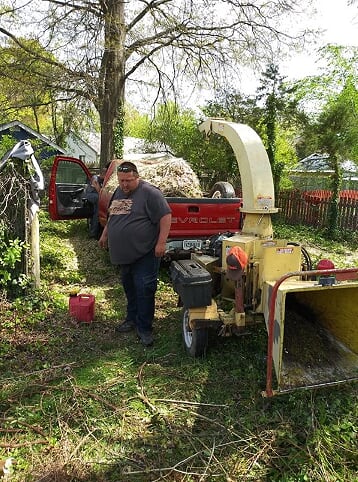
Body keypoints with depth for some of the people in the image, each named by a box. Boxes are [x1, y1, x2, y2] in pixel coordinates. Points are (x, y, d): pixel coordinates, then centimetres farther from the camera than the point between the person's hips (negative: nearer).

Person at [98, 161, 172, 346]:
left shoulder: (149, 192, -13)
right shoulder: (118, 192, 12)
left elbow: (165, 216, -16)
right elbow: (112, 216, 26)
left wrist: (161, 242, -21)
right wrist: (105, 235, 26)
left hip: (145, 253, -8)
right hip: (124, 253, 8)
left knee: (144, 290, -4)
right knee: (129, 288, 18)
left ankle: (144, 328, 7)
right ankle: (132, 319, 34)